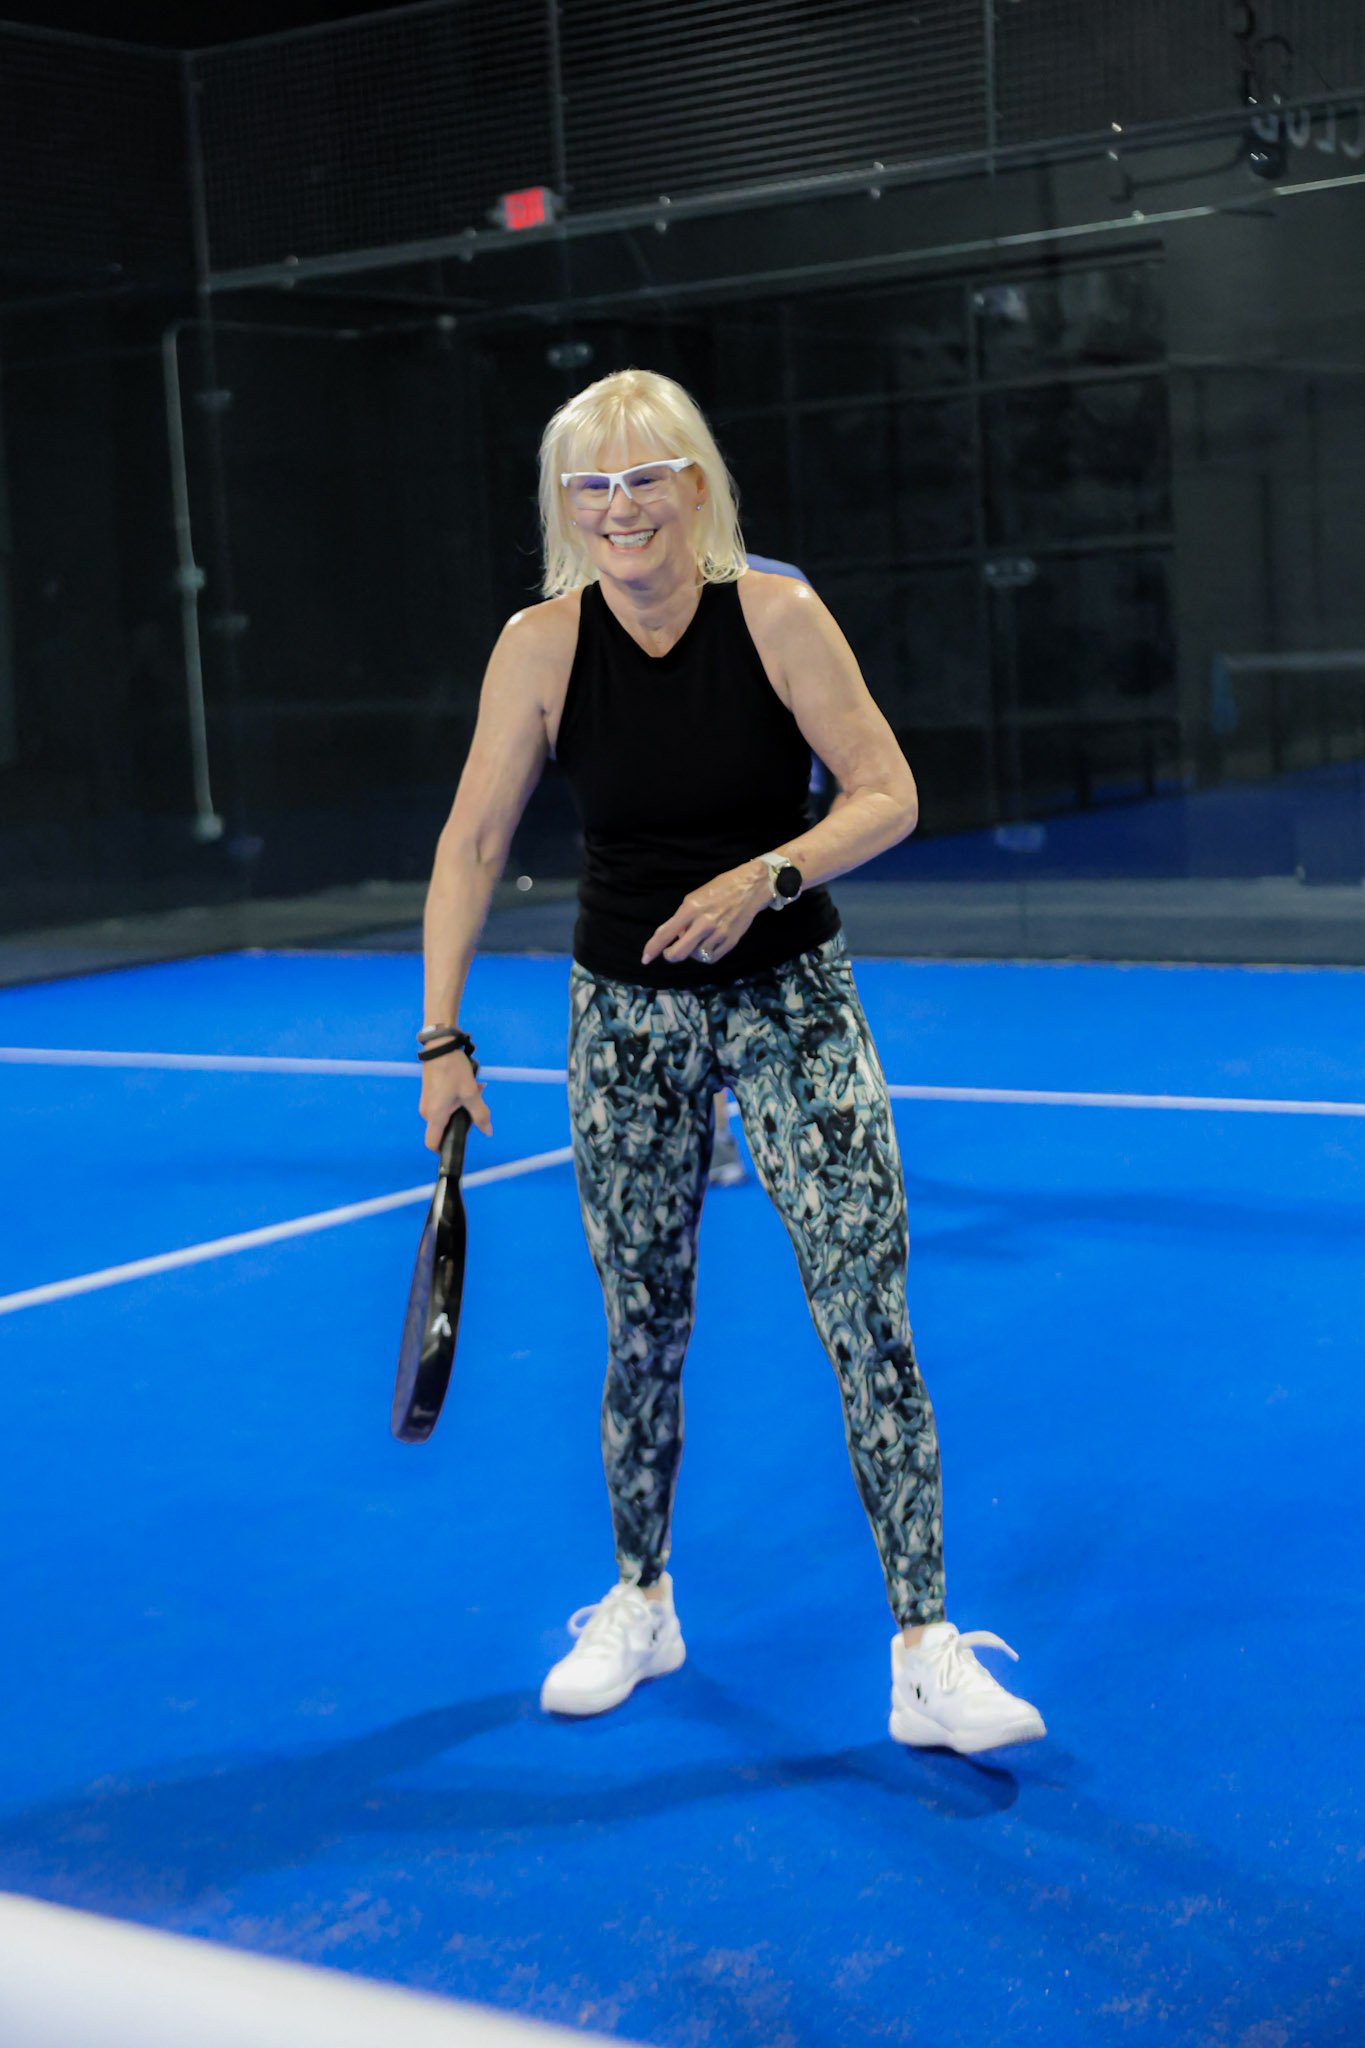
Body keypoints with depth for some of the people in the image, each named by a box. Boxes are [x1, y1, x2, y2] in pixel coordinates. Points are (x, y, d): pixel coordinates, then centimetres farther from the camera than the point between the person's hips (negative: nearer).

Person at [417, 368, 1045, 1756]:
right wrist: (443, 1038, -7)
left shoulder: (777, 615, -11)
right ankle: (639, 1606, 31)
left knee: (870, 1314, -8)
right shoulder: (543, 645, -7)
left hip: (790, 1002, -1)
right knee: (643, 1331, 8)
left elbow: (889, 797, -7)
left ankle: (927, 1655, -1)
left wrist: (764, 878, -23)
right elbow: (473, 844, -2)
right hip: (627, 1015, 1)